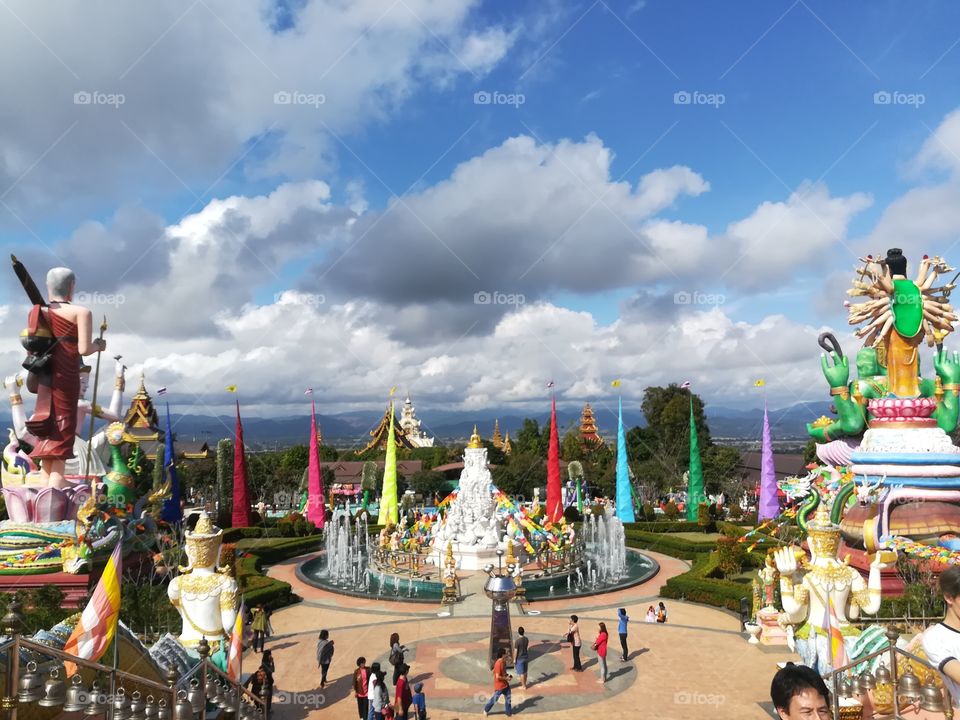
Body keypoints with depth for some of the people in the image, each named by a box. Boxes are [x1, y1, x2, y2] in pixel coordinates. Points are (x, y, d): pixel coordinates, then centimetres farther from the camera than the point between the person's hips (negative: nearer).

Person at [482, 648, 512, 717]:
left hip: (505, 684, 8)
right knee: (494, 699, 11)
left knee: (508, 698, 16)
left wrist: (507, 675, -3)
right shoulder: (498, 664, -29)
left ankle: (508, 712, 33)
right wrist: (506, 678, -19)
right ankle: (486, 710, 32)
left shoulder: (504, 662, -1)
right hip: (499, 686, -8)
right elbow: (497, 677, -28)